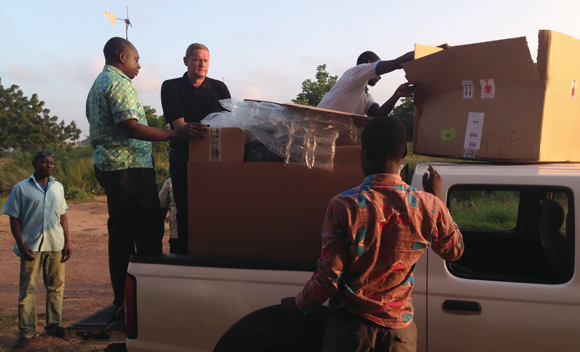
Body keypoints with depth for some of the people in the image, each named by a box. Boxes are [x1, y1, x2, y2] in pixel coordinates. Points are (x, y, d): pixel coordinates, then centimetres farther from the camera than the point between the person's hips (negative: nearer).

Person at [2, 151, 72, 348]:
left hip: (55, 245, 4)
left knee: (56, 287, 8)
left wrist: (67, 241, 8)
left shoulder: (58, 187, 13)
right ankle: (26, 331, 8)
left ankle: (53, 325, 20)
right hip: (31, 246, -4)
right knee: (28, 289, 0)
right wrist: (21, 245, -10)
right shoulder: (21, 188, 0)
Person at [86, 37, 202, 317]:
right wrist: (175, 135, -26)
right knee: (149, 229, -8)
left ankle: (122, 300, 14)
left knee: (120, 232, 10)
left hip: (107, 165, 10)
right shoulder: (119, 84, -10)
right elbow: (129, 126, -22)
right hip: (129, 166, -10)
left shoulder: (98, 84, 22)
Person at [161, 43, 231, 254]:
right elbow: (178, 124, -9)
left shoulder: (219, 88, 10)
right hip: (183, 156, -1)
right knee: (185, 210, 0)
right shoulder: (171, 88, 4)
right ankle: (185, 253, 10)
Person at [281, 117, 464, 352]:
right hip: (400, 330, 3)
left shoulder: (345, 205, -17)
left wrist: (299, 305, 4)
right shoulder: (429, 206, -9)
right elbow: (454, 251, 11)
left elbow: (329, 278, -14)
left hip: (351, 326, -2)